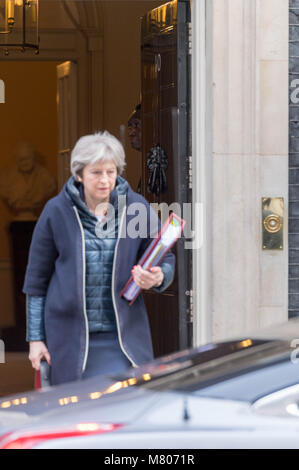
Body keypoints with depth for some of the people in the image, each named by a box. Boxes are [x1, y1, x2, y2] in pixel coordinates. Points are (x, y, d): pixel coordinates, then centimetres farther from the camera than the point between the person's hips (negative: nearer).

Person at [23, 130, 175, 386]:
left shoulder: (137, 207, 2)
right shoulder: (57, 211, 0)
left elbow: (166, 260, 8)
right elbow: (37, 279, 6)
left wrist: (158, 277, -17)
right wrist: (36, 338, 4)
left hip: (124, 334, 1)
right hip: (70, 337, 0)